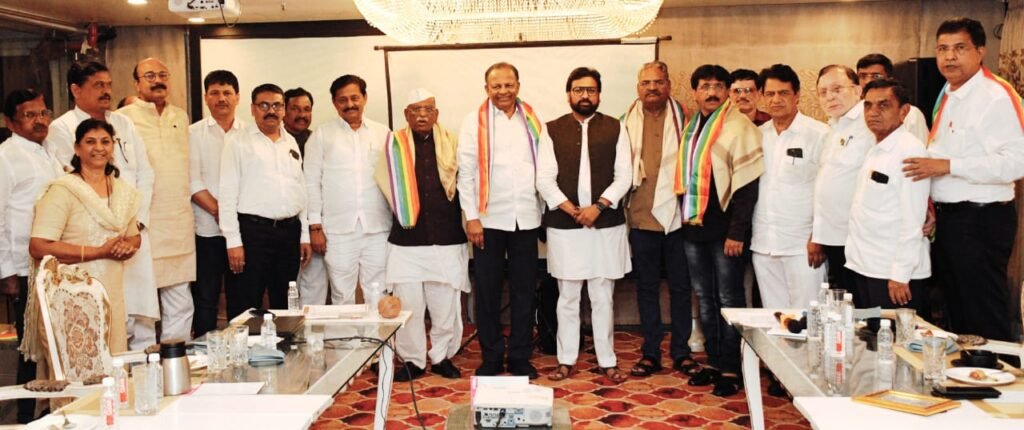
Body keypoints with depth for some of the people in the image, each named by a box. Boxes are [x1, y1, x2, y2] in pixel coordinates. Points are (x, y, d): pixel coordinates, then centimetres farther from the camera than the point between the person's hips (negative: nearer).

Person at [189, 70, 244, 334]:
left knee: (241, 297, 7)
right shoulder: (194, 133, 4)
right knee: (205, 298, 3)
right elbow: (193, 181, -4)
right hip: (207, 229, -1)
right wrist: (218, 210, -13)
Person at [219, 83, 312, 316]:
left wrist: (305, 235, 12)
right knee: (246, 308, -1)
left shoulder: (291, 143, 15)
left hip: (289, 231, 5)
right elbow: (228, 193, -6)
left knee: (285, 306, 13)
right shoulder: (237, 142, -1)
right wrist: (233, 241, -12)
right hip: (252, 231, -5)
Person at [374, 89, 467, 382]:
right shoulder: (394, 145, 3)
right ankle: (412, 360, 18)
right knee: (408, 304, 3)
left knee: (446, 304, 6)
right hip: (407, 239, 0)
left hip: (446, 237, 1)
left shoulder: (452, 143, 5)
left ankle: (442, 356, 23)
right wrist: (403, 211, -3)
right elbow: (385, 183, 1)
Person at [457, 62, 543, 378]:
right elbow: (466, 172, -2)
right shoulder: (474, 122, 1)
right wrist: (471, 217, -8)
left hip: (526, 218, 2)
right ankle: (491, 358, 17)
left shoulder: (533, 121, 8)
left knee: (525, 289, 8)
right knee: (488, 290, 5)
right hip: (489, 218, -2)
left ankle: (520, 357, 19)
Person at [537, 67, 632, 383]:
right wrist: (571, 210, -11)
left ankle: (607, 361, 17)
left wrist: (598, 206, -12)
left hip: (606, 224, 0)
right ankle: (566, 360, 19)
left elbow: (624, 176, 0)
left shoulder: (615, 129, 6)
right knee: (568, 296, 8)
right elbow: (544, 179, -1)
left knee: (603, 296, 6)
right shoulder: (553, 130, 5)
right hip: (564, 226, 0)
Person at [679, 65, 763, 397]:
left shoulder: (739, 126, -8)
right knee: (704, 298, 13)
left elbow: (747, 183, -13)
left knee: (728, 300, 2)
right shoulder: (691, 127, 12)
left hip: (724, 229, -6)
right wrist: (684, 217, 9)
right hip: (693, 226, 6)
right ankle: (713, 361, 24)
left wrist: (737, 232, -17)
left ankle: (731, 369, 12)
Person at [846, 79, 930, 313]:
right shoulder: (874, 151, 12)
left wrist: (900, 274, -18)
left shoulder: (911, 150, -12)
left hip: (895, 275, -8)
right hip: (864, 268, 8)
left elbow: (912, 220, -17)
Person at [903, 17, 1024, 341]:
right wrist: (932, 204, 10)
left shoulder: (997, 96, -15)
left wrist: (947, 166, -24)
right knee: (956, 312, 20)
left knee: (985, 321, 2)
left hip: (981, 220, -9)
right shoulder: (947, 96, 12)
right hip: (948, 217, 9)